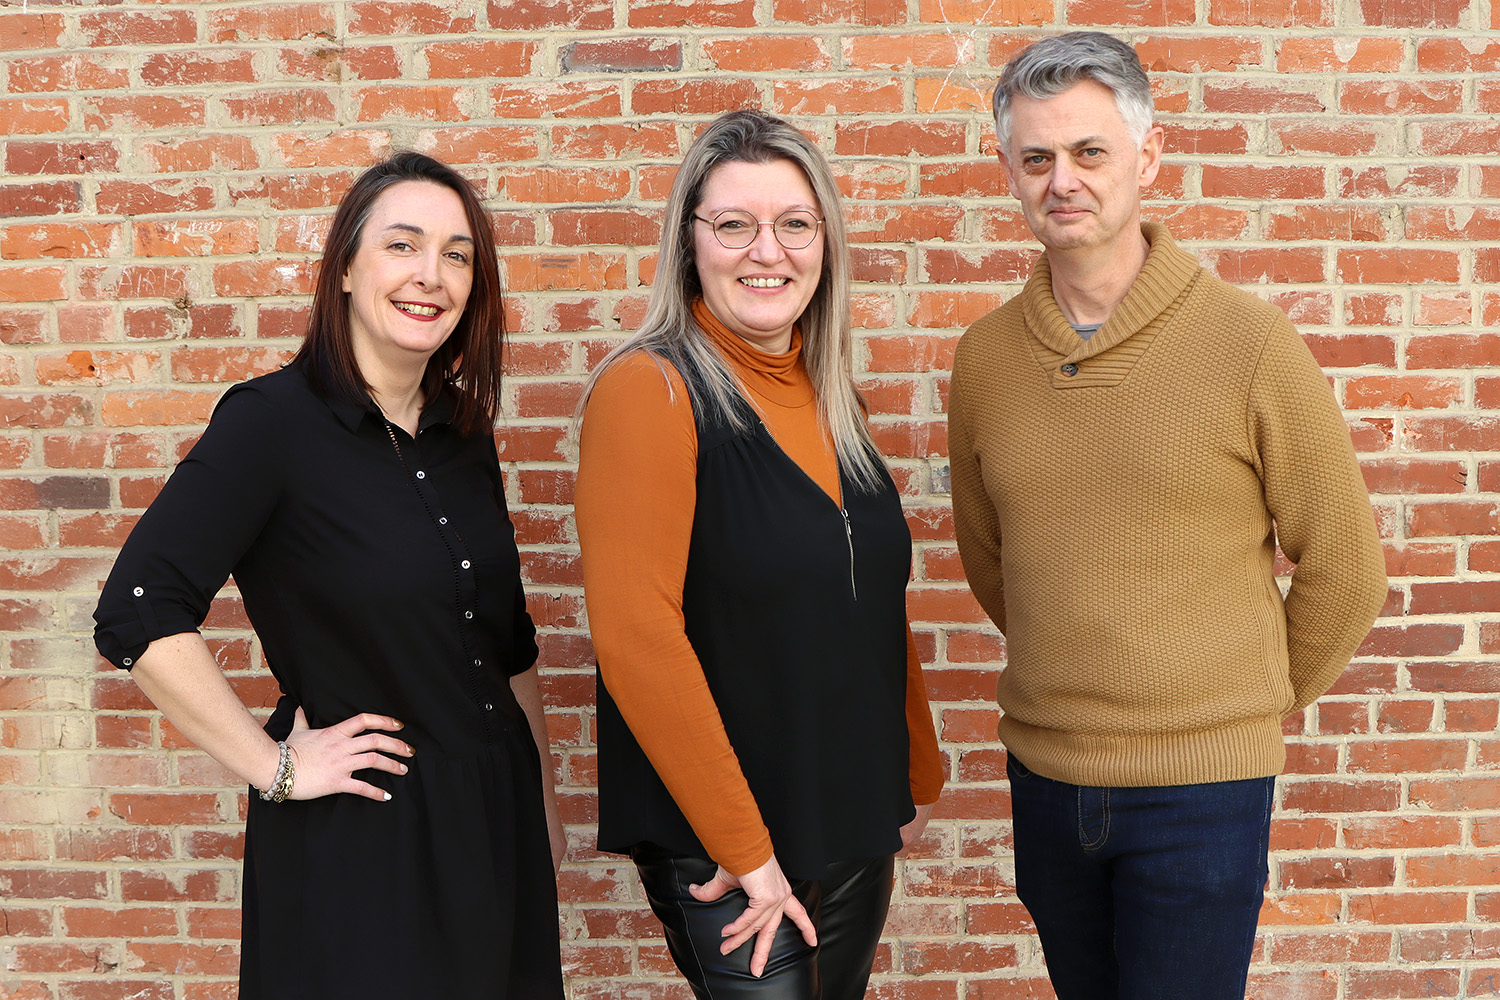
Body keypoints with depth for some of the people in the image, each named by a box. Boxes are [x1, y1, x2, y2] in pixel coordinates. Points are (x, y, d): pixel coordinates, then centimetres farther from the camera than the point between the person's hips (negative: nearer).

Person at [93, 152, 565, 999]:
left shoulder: (464, 437, 5)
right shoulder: (275, 421, -14)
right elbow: (138, 617, -21)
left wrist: (546, 803, 14)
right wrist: (273, 766, -16)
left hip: (497, 831, 6)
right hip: (356, 843, -6)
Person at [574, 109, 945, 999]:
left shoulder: (829, 398, 7)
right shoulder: (650, 389, -16)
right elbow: (635, 634, -22)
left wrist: (920, 775, 16)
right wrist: (743, 849, -19)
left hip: (858, 834, 7)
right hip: (722, 855, -7)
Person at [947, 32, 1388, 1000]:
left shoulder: (1252, 345, -11)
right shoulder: (985, 358, 0)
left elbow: (1344, 569, -2)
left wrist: (1260, 706, 8)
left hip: (1203, 789, -4)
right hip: (1045, 777, 4)